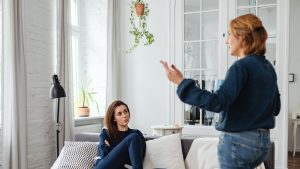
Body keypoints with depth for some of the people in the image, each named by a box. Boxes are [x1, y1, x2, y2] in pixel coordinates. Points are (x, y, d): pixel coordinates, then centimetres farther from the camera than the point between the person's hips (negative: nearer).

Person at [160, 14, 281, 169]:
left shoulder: (241, 66, -18)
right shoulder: (269, 68, 7)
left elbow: (217, 103, -30)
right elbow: (275, 108, 14)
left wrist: (181, 83, -29)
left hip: (238, 141, -8)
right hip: (262, 140, 8)